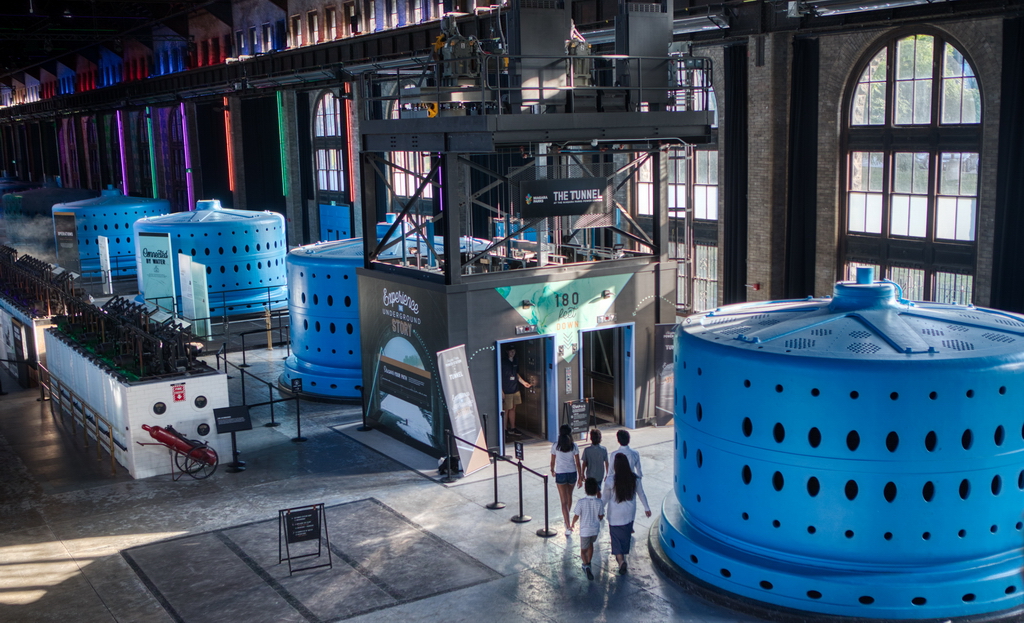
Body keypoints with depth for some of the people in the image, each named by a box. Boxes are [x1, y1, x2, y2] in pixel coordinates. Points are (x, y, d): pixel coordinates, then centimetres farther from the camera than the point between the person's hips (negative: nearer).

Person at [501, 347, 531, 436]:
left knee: (513, 409, 14)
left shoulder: (515, 362, 9)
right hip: (506, 391, -7)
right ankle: (505, 430, 9)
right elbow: (499, 377, -13)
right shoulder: (503, 362, -12)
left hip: (515, 390, 7)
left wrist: (523, 382, 10)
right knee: (506, 410, 0)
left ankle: (512, 428, 23)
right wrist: (501, 391, -16)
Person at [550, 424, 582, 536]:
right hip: (572, 473, 2)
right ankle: (566, 517, 46)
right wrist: (580, 476, 7)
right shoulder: (574, 446, -7)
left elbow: (552, 461, 1)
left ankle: (568, 526, -7)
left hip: (560, 474, -2)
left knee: (564, 501, 1)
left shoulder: (555, 446, -9)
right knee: (569, 496, 26)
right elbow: (577, 463, -3)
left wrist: (552, 471, 21)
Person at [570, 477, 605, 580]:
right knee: (590, 544, 30)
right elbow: (600, 517, -4)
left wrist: (572, 524, 9)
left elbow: (576, 516, -11)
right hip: (595, 529, 3)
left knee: (583, 550, 10)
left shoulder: (581, 502, -19)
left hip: (584, 530, -3)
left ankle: (586, 565, -15)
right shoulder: (599, 502, -13)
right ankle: (588, 562, 43)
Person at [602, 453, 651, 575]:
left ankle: (621, 560, -6)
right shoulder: (635, 479, -11)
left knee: (616, 536, 9)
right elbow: (641, 494, 2)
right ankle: (622, 557, 38)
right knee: (626, 535, 22)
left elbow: (605, 498, -11)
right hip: (629, 513, 4)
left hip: (615, 514, -4)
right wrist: (647, 508, 17)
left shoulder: (610, 480, -22)